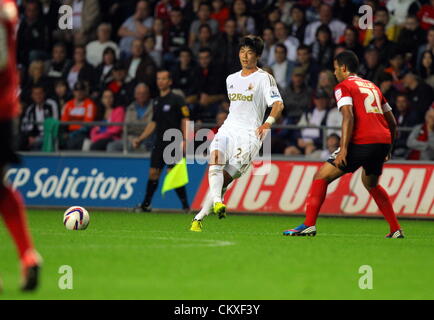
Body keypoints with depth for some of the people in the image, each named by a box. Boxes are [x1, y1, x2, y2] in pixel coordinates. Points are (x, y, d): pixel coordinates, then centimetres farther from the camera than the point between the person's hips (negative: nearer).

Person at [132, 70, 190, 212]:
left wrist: (184, 140, -19)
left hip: (173, 144, -7)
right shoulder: (156, 101, 16)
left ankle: (185, 204, -5)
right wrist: (140, 139, 18)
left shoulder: (177, 99, -5)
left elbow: (185, 120, -10)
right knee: (153, 173, 6)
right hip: (159, 144, 7)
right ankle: (146, 205, 14)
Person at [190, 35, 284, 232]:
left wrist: (269, 122, -30)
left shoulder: (264, 78, -1)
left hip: (249, 135, -5)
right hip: (228, 130, 5)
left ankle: (199, 217, -11)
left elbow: (278, 104, -12)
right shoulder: (231, 79, 20)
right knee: (215, 159, -28)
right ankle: (216, 202, -45)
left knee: (225, 179, -12)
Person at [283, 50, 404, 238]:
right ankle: (396, 230, 25)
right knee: (371, 184, 30)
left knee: (321, 177, 1)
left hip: (362, 142, -7)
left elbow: (348, 116, -14)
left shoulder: (343, 87, 3)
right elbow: (392, 122, 25)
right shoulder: (372, 87, 25)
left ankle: (309, 224, -11)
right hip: (383, 140, 7)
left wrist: (344, 149, -18)